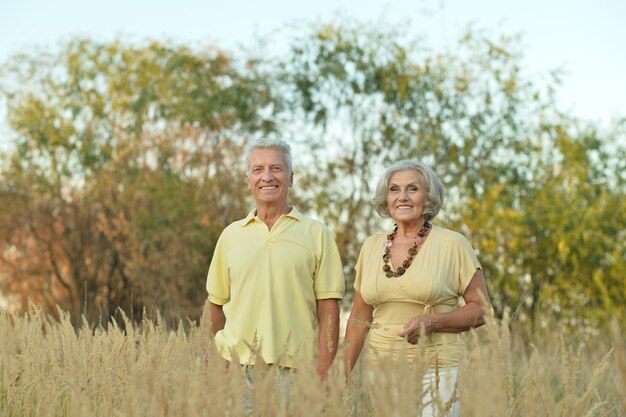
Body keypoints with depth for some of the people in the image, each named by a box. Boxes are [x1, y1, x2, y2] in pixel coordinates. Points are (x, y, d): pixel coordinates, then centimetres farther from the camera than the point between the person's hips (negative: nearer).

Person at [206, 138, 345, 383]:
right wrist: (218, 361, 9)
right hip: (237, 365, 2)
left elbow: (328, 308, -2)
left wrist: (324, 375, -9)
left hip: (297, 369, -2)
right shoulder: (231, 234, 10)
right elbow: (216, 303, 16)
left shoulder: (316, 234, 2)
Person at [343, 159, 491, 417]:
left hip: (434, 369, -4)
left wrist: (431, 321, -17)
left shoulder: (452, 244, -4)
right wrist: (343, 375, 9)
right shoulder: (371, 247, 8)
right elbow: (359, 318, 14)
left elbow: (481, 309, -2)